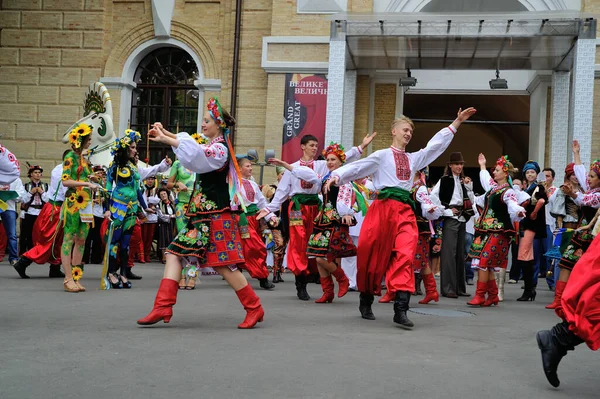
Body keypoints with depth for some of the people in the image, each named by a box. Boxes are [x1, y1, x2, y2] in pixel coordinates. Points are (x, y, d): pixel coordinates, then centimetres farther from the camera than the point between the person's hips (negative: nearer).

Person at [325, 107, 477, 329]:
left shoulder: (414, 158, 22)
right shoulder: (382, 155, 8)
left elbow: (436, 145, 25)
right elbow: (357, 167, -1)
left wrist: (457, 122, 24)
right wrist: (337, 176, -18)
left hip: (405, 211, 4)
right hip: (382, 207, -3)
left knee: (405, 257, -14)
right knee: (373, 257, 3)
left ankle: (400, 309, -20)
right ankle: (366, 300, 23)